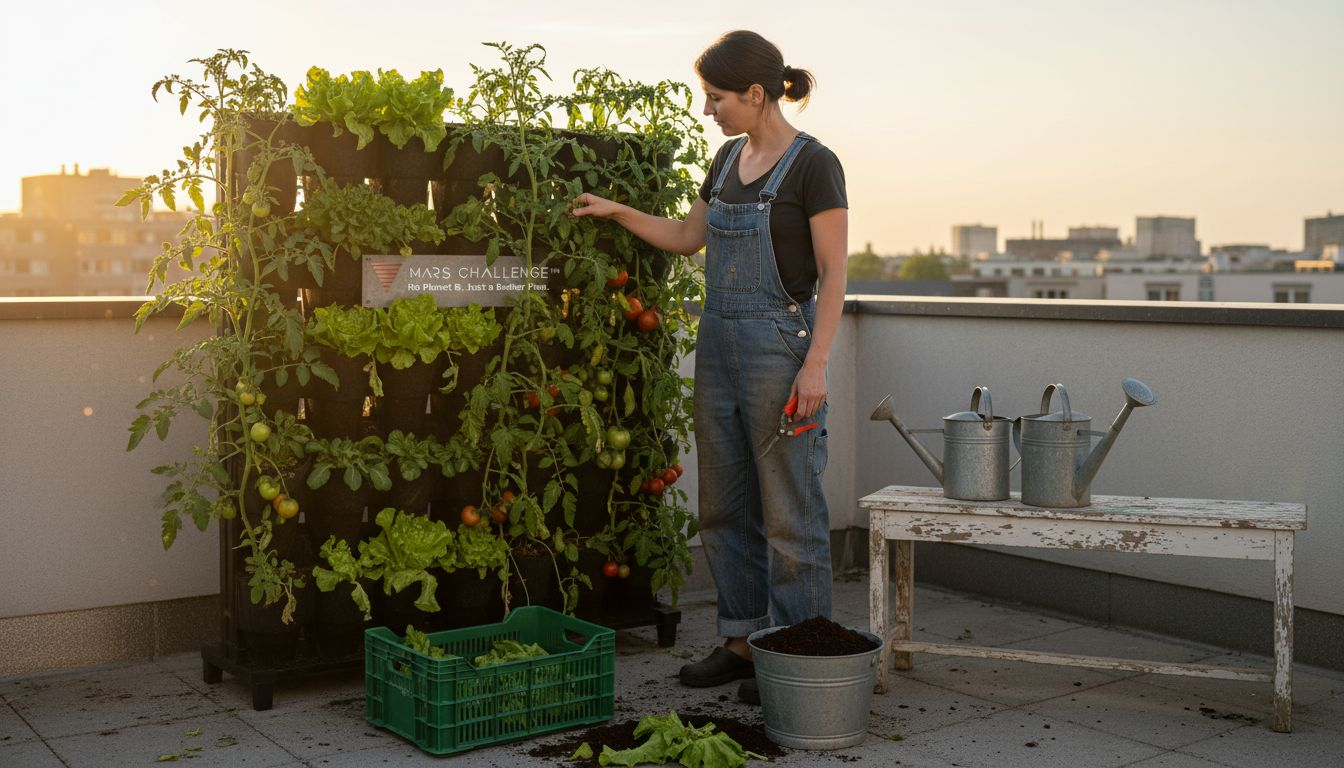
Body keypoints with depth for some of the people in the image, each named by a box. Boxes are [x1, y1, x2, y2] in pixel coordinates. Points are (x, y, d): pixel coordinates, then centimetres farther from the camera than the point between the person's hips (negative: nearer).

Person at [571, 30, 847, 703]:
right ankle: (742, 642, 24)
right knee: (725, 503, 12)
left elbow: (832, 274, -12)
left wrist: (815, 365, -18)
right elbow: (687, 238, 22)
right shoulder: (729, 157, 11)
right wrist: (617, 212, 11)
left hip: (780, 343, -8)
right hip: (720, 343, 8)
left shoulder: (813, 165, -10)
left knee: (788, 509, -1)